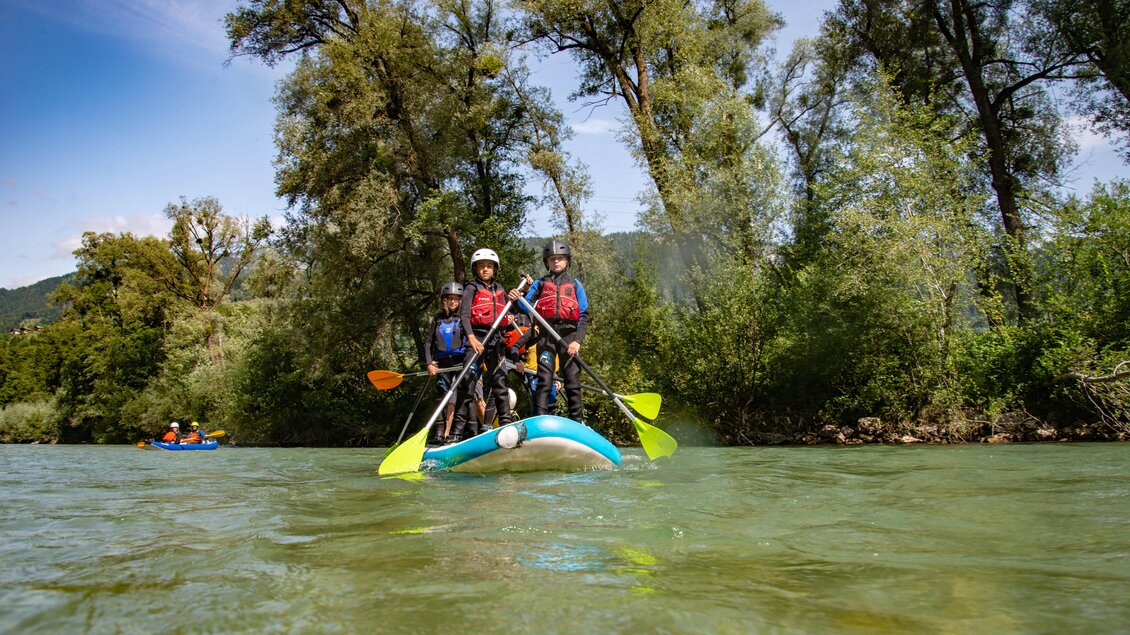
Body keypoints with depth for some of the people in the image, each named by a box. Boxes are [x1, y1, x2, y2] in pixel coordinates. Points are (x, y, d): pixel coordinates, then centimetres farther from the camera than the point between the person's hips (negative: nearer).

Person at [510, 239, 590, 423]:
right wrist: (516, 300, -22)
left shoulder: (575, 284, 13)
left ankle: (578, 421, 8)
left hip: (569, 336, 0)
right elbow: (527, 306, 1)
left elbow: (584, 315, 6)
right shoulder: (540, 283, 14)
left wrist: (577, 340, -6)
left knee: (573, 380, 1)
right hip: (546, 336, 0)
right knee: (544, 379, -6)